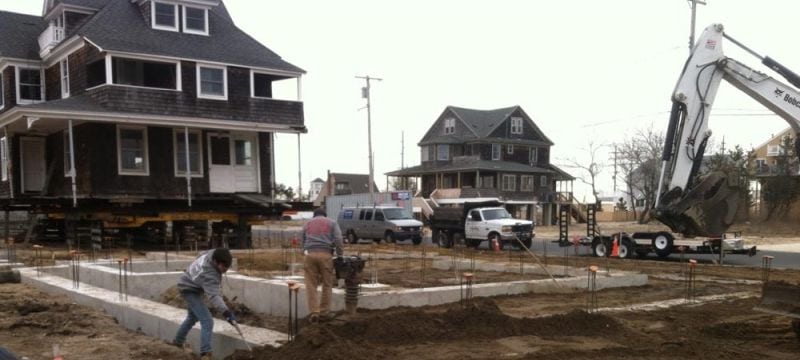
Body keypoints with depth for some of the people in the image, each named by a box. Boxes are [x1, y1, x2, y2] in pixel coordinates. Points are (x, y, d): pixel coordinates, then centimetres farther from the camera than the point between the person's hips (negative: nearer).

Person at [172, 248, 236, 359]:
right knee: (207, 322, -21)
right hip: (190, 290, -10)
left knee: (192, 317, 30)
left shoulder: (214, 254, -18)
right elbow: (213, 296, -52)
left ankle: (178, 341, 50)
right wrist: (226, 312, -62)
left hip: (192, 287, 10)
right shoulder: (208, 274, -40)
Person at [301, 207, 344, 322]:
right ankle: (324, 312, 9)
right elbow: (338, 240, 1)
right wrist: (339, 255, 7)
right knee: (327, 284, 8)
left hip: (310, 255, 2)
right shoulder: (331, 223, 15)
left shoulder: (307, 224, 24)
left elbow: (301, 241, 19)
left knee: (311, 285, 4)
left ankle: (313, 312, -3)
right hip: (325, 255, -2)